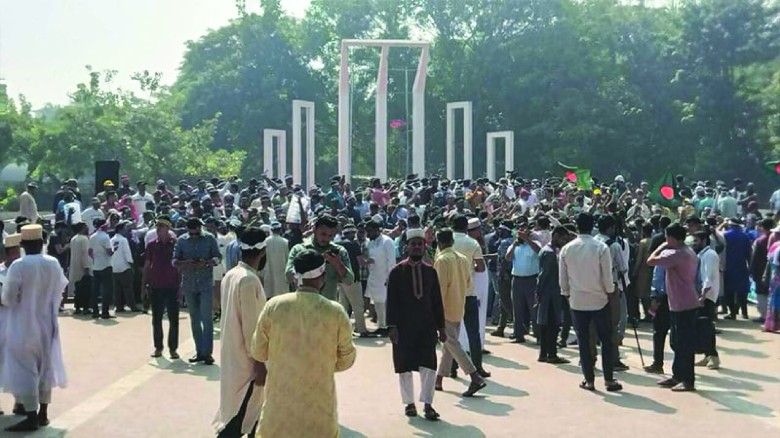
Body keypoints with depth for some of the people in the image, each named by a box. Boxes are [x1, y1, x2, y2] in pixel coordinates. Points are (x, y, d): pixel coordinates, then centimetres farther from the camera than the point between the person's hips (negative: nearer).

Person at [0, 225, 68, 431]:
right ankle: (43, 413, 22)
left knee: (25, 370, 2)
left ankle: (31, 418, 4)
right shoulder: (54, 263, -4)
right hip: (47, 324, 5)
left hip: (24, 326, -5)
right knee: (45, 368, 14)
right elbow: (59, 292, 8)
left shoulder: (18, 266, -18)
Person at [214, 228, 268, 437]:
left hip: (232, 354, 9)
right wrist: (259, 363, -16)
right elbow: (251, 326, -22)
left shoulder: (230, 275, 6)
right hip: (245, 359, -9)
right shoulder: (249, 280, -21)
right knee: (239, 416, 0)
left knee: (250, 412, 19)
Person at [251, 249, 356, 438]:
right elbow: (346, 360, -1)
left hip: (280, 396, 1)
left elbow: (258, 352, 1)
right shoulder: (335, 311, -14)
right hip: (318, 400, -1)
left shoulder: (273, 306, -11)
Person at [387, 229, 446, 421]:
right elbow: (392, 301, -5)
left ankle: (428, 404, 7)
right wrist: (392, 326, -11)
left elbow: (437, 301, 8)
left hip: (427, 326, 2)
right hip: (404, 326, -2)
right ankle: (410, 403, 21)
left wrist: (441, 327, 6)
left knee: (429, 365, -3)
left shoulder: (430, 271, 6)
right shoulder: (397, 271, -3)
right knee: (405, 367, 7)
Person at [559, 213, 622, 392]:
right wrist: (610, 292, 7)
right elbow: (607, 275, -9)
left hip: (577, 301, 2)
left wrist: (566, 293, 16)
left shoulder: (566, 249, -3)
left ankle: (589, 380, 11)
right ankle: (609, 379, 11)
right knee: (606, 340, 9)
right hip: (599, 300, -2)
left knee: (583, 341, 8)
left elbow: (562, 277, 2)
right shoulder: (601, 247, -10)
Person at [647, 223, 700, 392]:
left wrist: (662, 247, -8)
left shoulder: (676, 254, -20)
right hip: (684, 304, 10)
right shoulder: (689, 253, 14)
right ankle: (678, 376, 24)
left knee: (685, 343, -4)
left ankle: (688, 380, 2)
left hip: (683, 305, -10)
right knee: (678, 343, 16)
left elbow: (651, 261, -23)